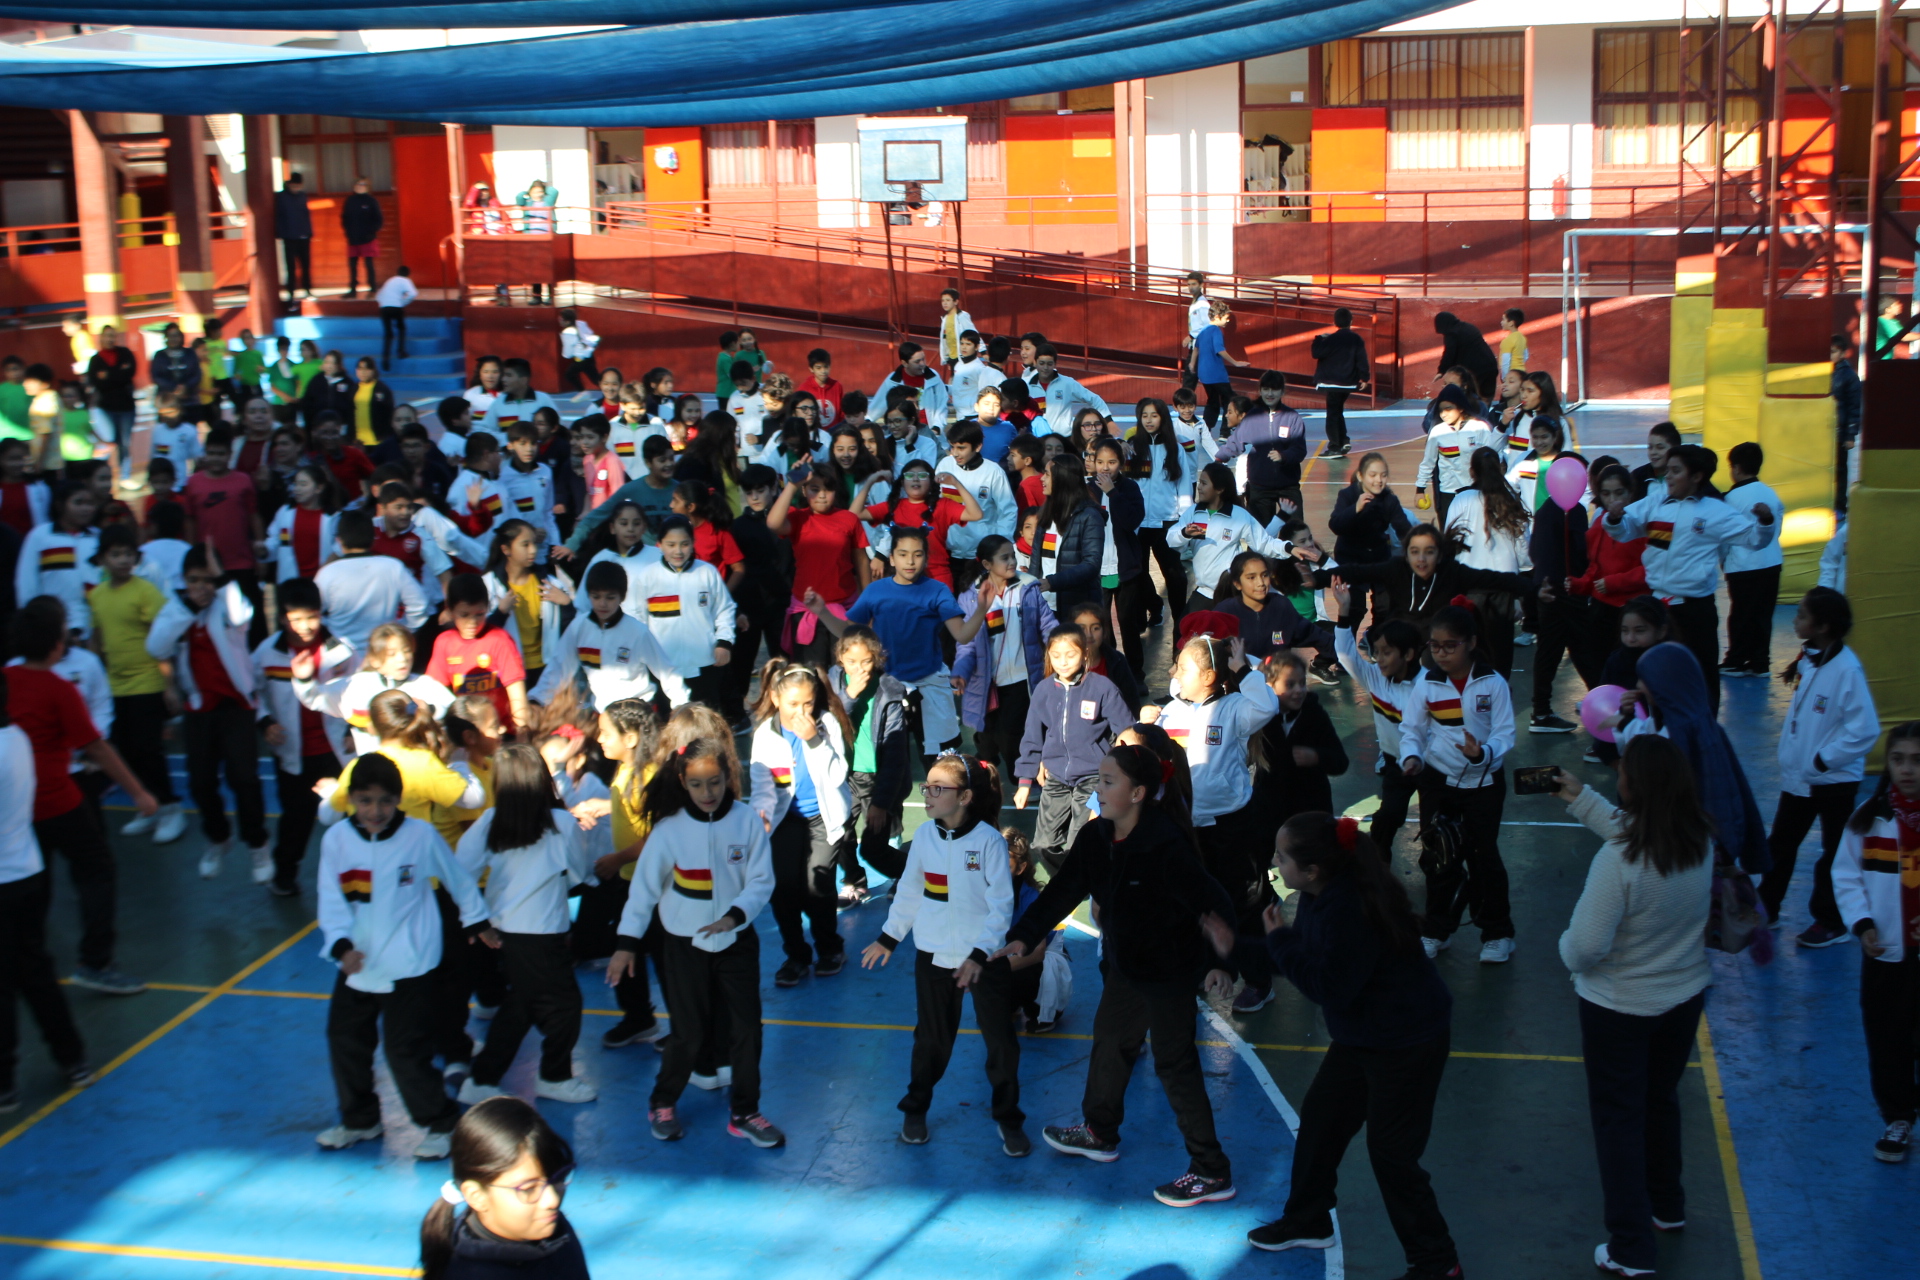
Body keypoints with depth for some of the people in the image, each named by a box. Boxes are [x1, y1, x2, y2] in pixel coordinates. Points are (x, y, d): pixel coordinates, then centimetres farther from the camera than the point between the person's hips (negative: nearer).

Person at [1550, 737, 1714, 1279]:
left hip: (1619, 1008, -6)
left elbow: (1585, 946, -29)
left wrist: (1567, 950, -7)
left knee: (1618, 1118, 11)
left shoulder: (1617, 860, -33)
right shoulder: (1702, 842, -13)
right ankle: (1667, 1206, 46)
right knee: (1661, 1101, 27)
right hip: (1685, 996, 6)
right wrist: (1582, 800, 13)